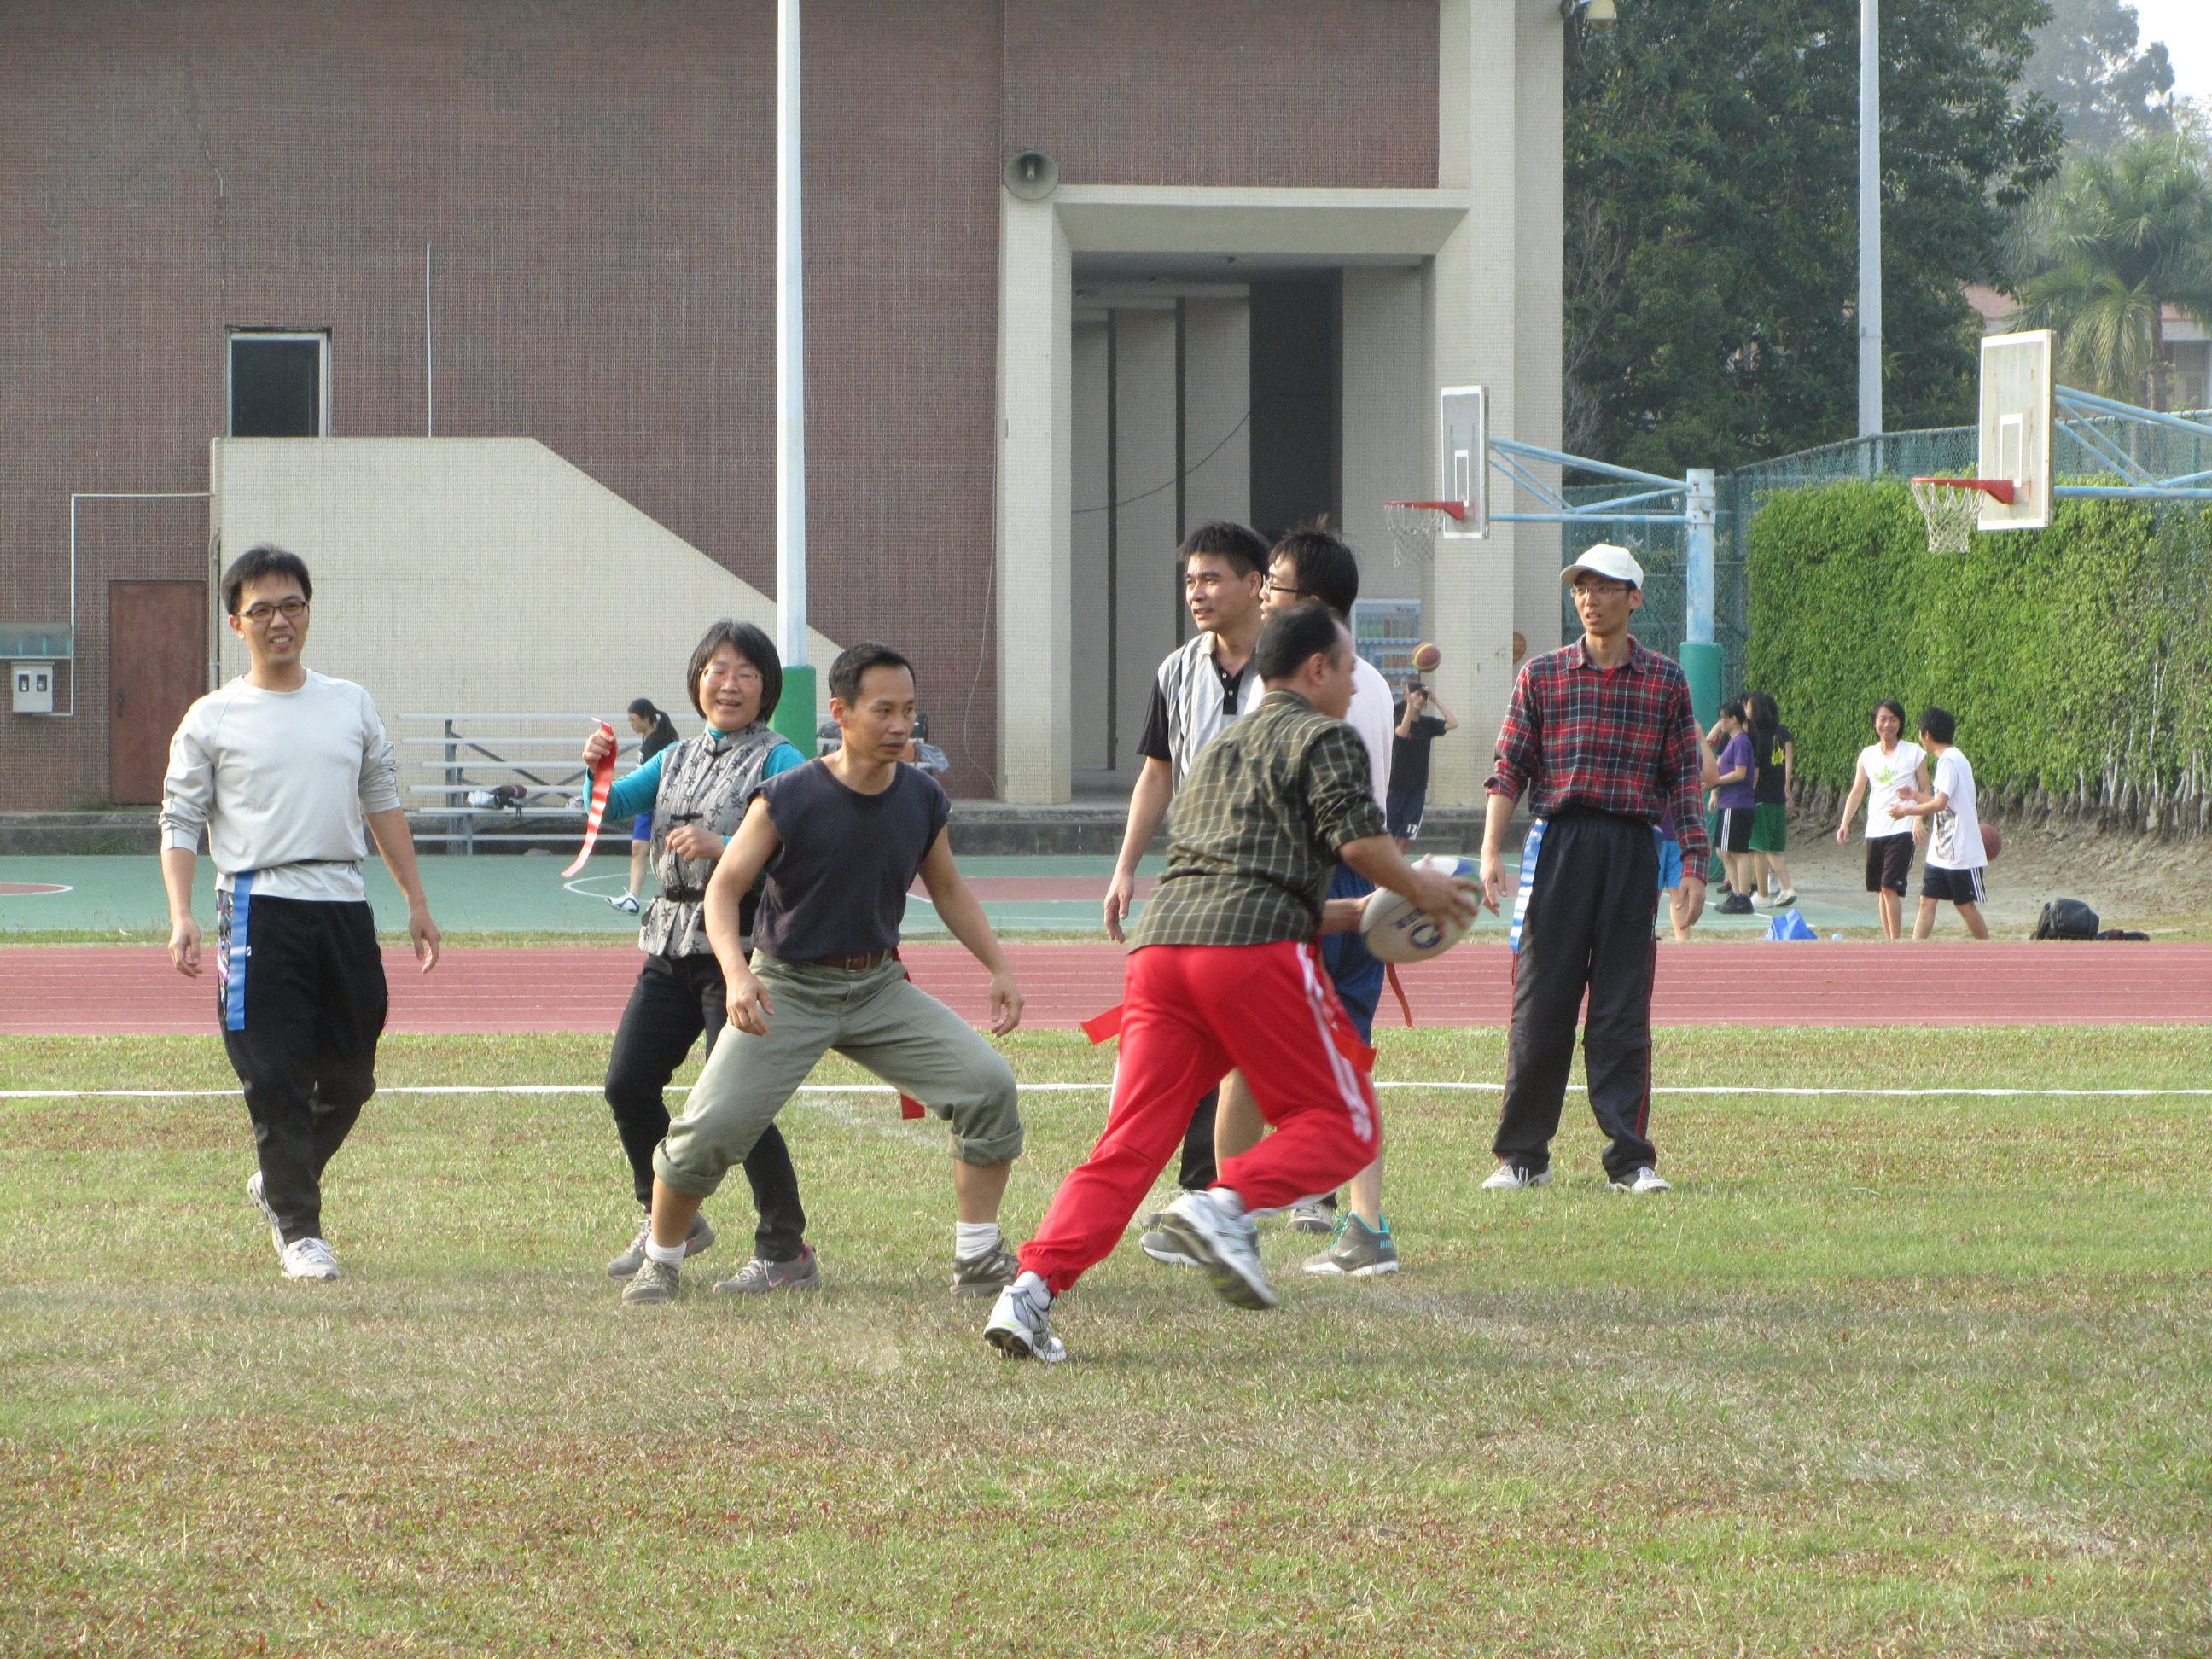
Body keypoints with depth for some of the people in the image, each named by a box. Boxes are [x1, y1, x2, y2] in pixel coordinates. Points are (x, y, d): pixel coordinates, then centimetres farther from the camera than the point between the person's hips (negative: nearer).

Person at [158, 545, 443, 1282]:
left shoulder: (351, 705, 13)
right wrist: (181, 917, -11)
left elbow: (383, 804, 20)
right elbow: (180, 824, 2)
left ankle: (278, 1184, 29)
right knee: (276, 1075, -9)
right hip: (260, 906, -4)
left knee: (349, 1075, 6)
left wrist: (416, 902, 16)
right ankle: (297, 1228, -1)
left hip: (344, 903, 4)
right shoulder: (212, 720, 2)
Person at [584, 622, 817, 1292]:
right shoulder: (678, 759, 17)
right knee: (627, 1084, 3)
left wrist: (721, 847, -29)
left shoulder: (778, 761, -4)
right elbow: (612, 805, 9)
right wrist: (598, 768, -12)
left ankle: (786, 1251, -1)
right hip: (672, 945, 7)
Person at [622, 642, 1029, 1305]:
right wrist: (736, 973, -30)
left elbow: (947, 889, 14)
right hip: (786, 988, -4)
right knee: (711, 1126, -15)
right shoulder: (787, 799, -17)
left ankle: (978, 1260, -1)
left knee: (988, 1082, -13)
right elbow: (725, 888, -13)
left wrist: (1000, 967, 5)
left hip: (878, 987, 4)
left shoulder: (923, 800, -3)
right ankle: (660, 1260, 12)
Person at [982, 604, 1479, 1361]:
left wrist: (1352, 914, 38)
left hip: (1160, 941, 7)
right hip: (1255, 950, -7)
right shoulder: (1324, 738, 9)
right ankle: (1227, 1205, -21)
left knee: (1128, 1146, 0)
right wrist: (1418, 888, 11)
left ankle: (1033, 1286, -17)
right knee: (1341, 1126, 4)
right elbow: (1357, 839, -6)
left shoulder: (1220, 749, 34)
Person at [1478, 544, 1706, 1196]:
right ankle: (1522, 1155, 8)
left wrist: (1693, 860, 1)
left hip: (1632, 849, 0)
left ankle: (1631, 1157, 3)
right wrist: (1491, 853, -4)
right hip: (1558, 843, 0)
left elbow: (1683, 777, 9)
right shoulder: (1542, 675, 8)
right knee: (1540, 1004, 1)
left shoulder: (1665, 682, 8)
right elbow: (1509, 769, 6)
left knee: (1624, 1013, 0)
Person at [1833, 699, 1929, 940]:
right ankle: (1889, 941, 15)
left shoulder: (1914, 753, 0)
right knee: (1880, 890, 7)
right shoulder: (1867, 755, 10)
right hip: (1874, 831, 5)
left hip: (1902, 831, -5)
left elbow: (1925, 792, 0)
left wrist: (1919, 820, -16)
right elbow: (1857, 791, 8)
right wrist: (1845, 823, -4)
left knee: (1890, 887, -14)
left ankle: (1897, 942, -10)